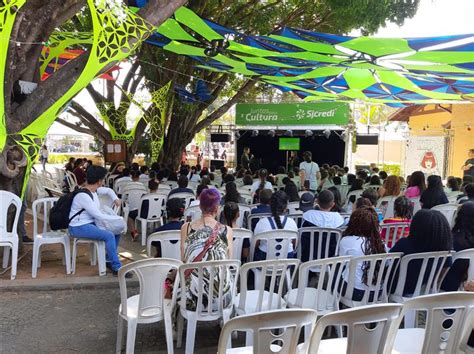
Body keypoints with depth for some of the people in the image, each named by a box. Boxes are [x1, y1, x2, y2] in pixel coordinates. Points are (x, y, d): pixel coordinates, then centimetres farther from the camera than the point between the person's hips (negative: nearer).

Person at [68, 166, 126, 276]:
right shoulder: (83, 196, -24)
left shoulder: (94, 190, 2)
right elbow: (98, 215, -25)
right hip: (79, 227, -10)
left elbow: (108, 190, 23)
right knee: (109, 236, -26)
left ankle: (109, 260, 16)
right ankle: (117, 268, -18)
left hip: (90, 223, 10)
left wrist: (115, 199, 3)